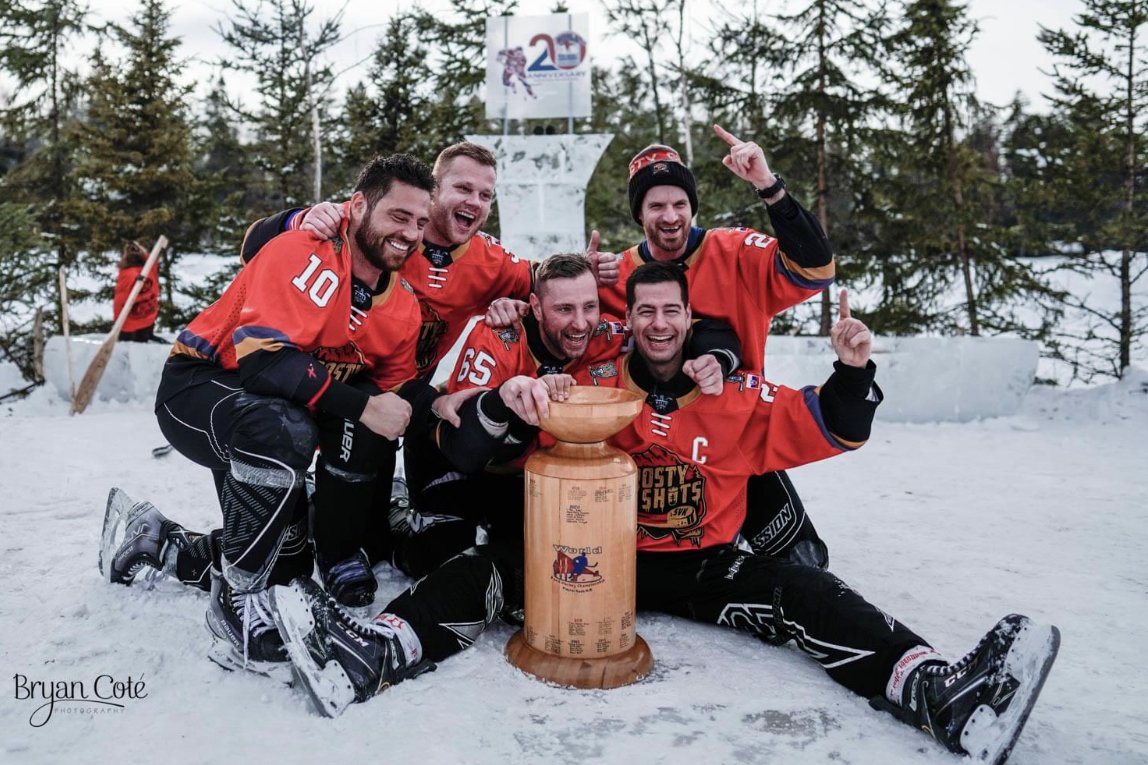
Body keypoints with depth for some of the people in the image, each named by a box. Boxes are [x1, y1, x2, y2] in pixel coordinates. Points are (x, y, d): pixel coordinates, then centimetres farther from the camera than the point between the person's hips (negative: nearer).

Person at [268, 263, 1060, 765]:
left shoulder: (736, 394, 2)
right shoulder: (594, 383, 1)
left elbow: (830, 430, 5)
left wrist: (853, 372, -15)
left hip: (706, 565, 0)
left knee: (803, 593, -24)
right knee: (501, 562, -20)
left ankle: (943, 694, -38)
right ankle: (374, 651, -32)